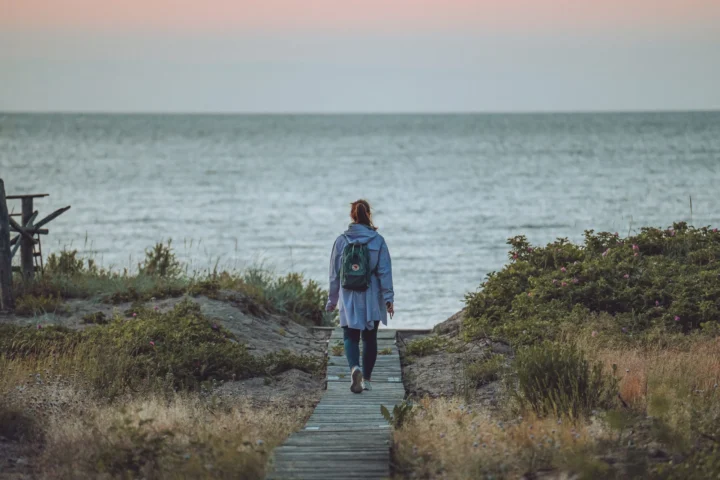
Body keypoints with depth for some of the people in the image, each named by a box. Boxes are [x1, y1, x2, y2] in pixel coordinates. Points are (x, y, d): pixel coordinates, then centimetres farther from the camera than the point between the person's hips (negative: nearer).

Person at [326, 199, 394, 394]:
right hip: (372, 299, 0)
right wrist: (388, 298, -2)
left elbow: (334, 273, 4)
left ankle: (354, 367, -24)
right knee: (370, 338, 13)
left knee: (350, 337, 3)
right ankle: (366, 379, 17)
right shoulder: (378, 241, -5)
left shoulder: (341, 241, -2)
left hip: (349, 299, 0)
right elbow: (385, 272, -6)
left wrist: (332, 300, 13)